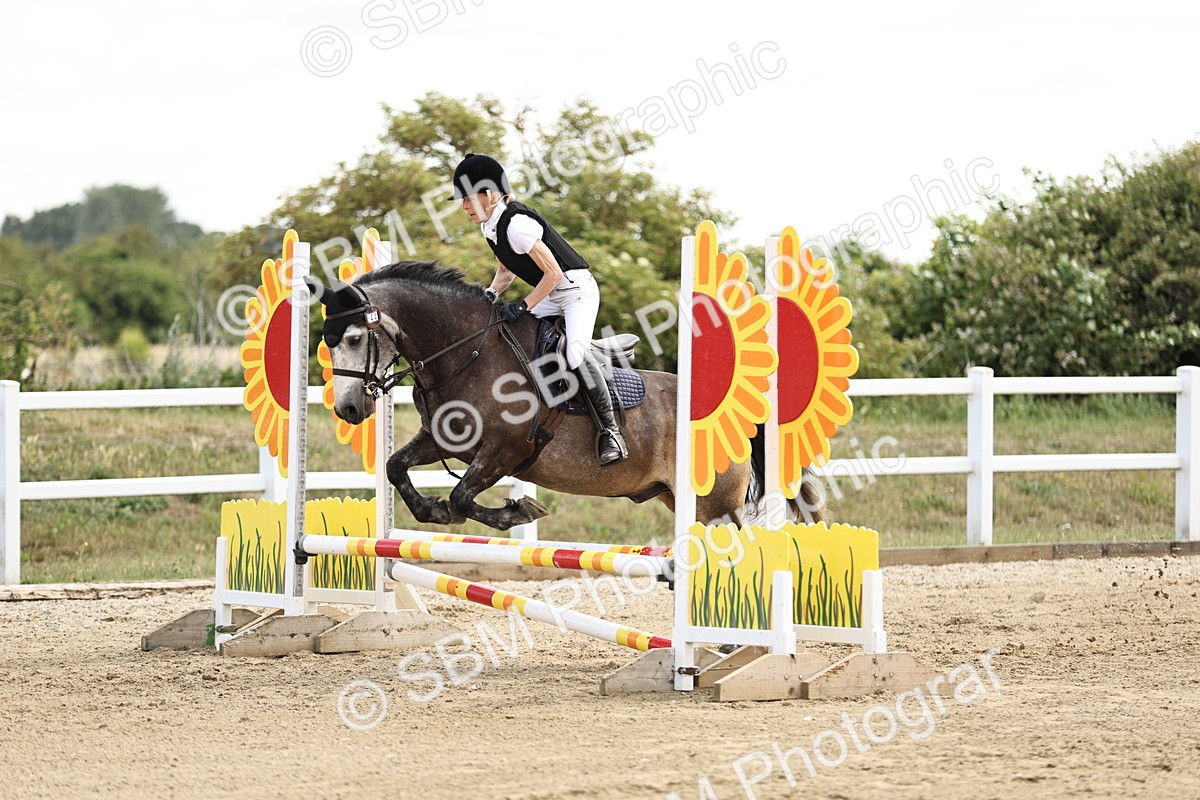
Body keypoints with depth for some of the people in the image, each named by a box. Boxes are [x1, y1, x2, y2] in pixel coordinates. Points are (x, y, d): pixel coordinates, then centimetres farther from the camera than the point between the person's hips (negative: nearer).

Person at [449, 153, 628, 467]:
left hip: (577, 290, -10)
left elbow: (553, 273, -24)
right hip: (549, 297, 10)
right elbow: (507, 268, 19)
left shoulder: (516, 224, -25)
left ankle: (610, 430, -22)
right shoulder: (490, 225, 3)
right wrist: (492, 293, 1)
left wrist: (521, 308, -22)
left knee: (575, 353, -30)